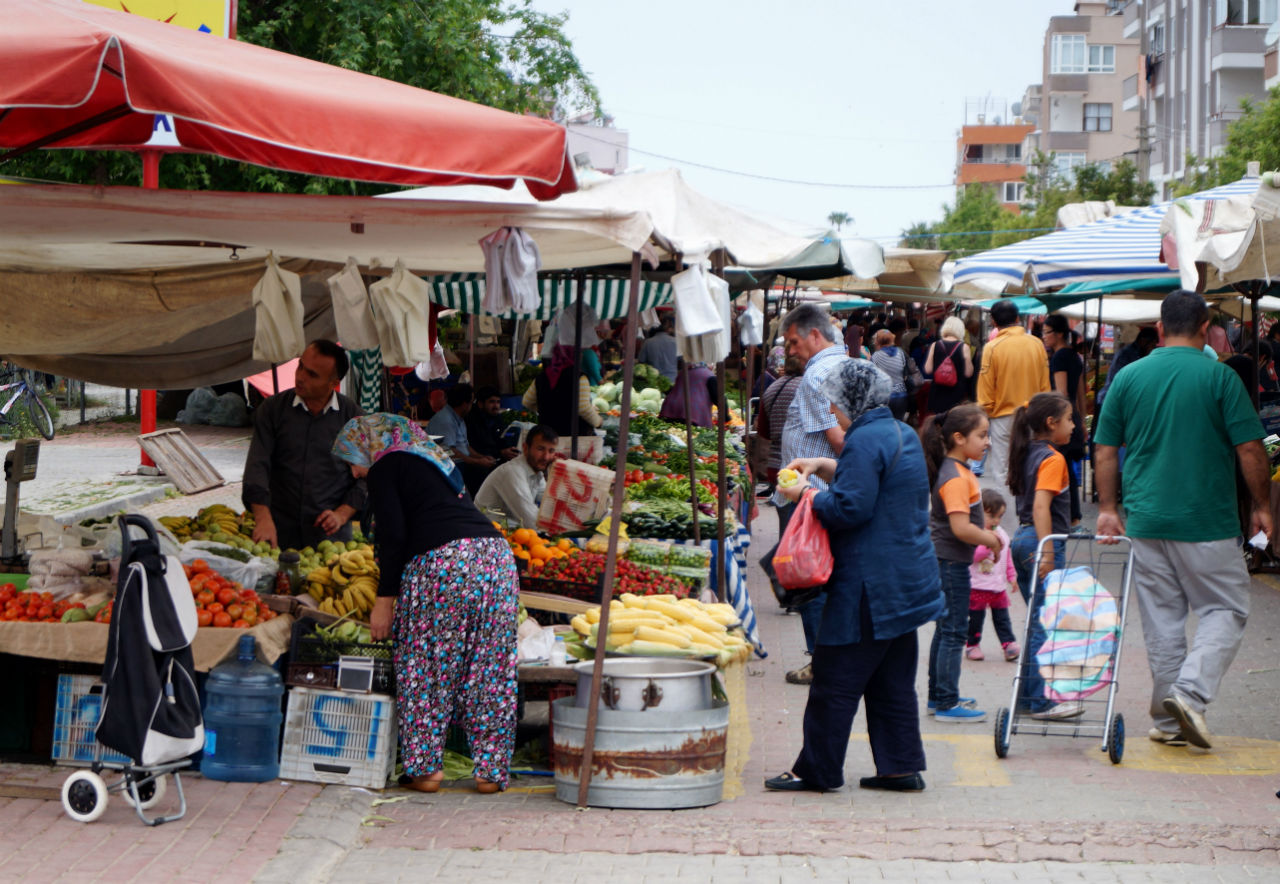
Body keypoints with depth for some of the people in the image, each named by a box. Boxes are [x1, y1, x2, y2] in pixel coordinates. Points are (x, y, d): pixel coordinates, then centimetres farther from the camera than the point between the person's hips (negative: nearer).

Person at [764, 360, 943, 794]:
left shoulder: (865, 441, -16)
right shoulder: (903, 434, 14)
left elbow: (849, 508, -21)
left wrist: (808, 494, -6)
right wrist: (823, 466, 18)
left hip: (868, 587, -10)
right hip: (908, 581, 10)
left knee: (836, 679, -2)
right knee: (893, 680, 14)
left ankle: (816, 770, 3)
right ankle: (901, 766, 16)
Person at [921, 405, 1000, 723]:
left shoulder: (959, 471, 11)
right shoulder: (955, 478, -21)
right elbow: (961, 528, -28)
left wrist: (985, 533, 12)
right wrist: (989, 538, -14)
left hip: (945, 562, 10)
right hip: (951, 563, -10)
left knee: (946, 629, 16)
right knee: (954, 632, -4)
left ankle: (939, 696, 25)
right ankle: (947, 703, 0)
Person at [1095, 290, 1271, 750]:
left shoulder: (1128, 376, 4)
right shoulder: (1219, 376, -7)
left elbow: (1105, 451, 7)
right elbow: (1250, 449, -7)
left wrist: (1107, 507, 14)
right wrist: (1262, 506, 4)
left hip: (1145, 519, 4)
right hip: (1207, 522, -4)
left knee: (1161, 619, 10)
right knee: (1225, 610, 7)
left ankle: (1167, 720, 13)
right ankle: (1191, 691, -12)